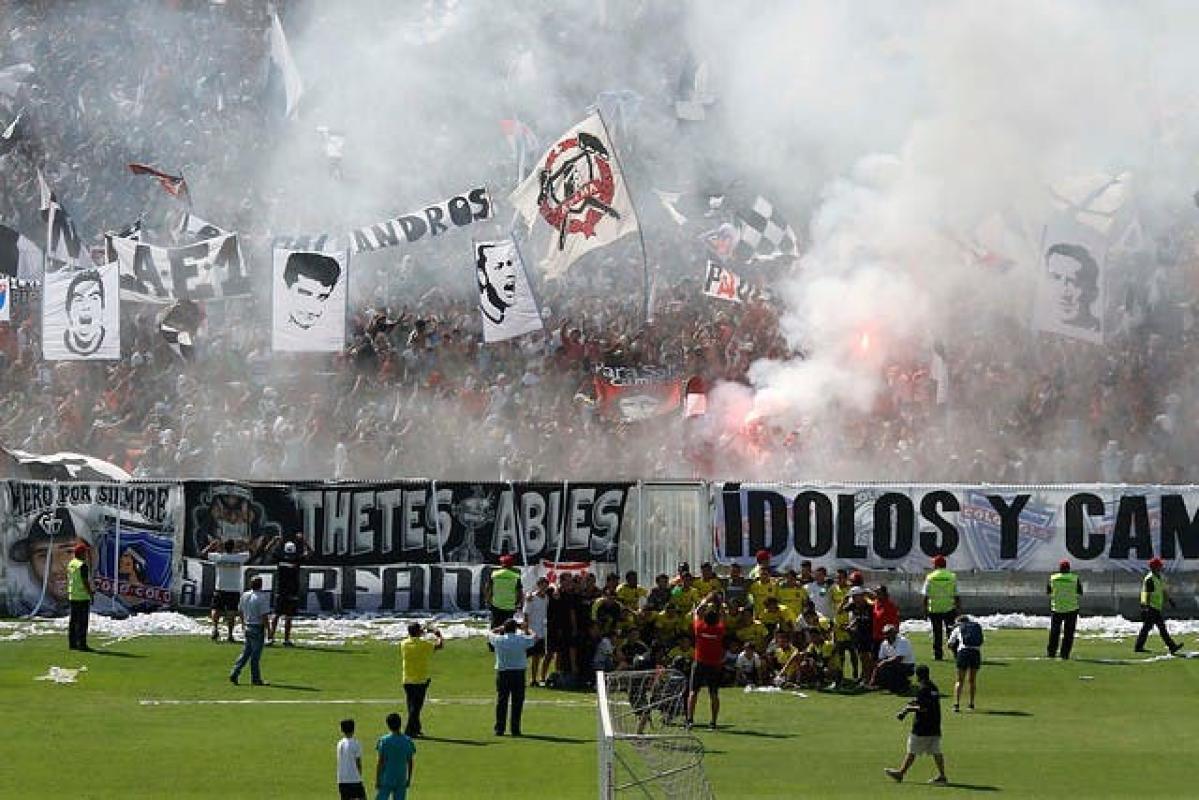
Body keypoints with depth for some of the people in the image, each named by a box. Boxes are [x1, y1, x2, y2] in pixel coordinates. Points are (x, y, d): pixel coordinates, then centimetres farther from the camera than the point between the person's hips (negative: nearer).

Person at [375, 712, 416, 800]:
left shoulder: (384, 741, -11)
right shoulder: (408, 741, -1)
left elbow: (380, 762, -9)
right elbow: (410, 763, 5)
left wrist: (377, 780, -3)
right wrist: (409, 779, 16)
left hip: (386, 779, -3)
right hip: (402, 780, 3)